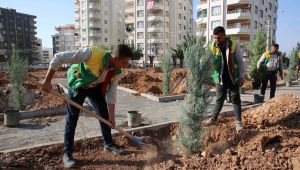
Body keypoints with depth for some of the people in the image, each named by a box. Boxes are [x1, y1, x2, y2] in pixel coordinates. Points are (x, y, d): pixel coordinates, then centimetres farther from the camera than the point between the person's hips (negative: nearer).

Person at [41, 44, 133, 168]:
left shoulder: (117, 73, -22)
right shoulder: (93, 53, -40)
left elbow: (111, 94, -10)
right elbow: (58, 58, -34)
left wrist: (111, 116, -10)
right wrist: (47, 81, -29)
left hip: (96, 87, 4)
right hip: (78, 85, -4)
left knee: (104, 115, 4)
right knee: (72, 119, -3)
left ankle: (108, 144, 23)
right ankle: (67, 153, 11)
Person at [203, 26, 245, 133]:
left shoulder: (234, 45, -9)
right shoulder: (212, 47, -7)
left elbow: (240, 62, -3)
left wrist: (241, 77, -6)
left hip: (233, 78, -1)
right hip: (220, 78, 1)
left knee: (236, 99, 7)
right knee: (219, 99, 13)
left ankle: (238, 122, 16)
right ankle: (213, 119, 27)